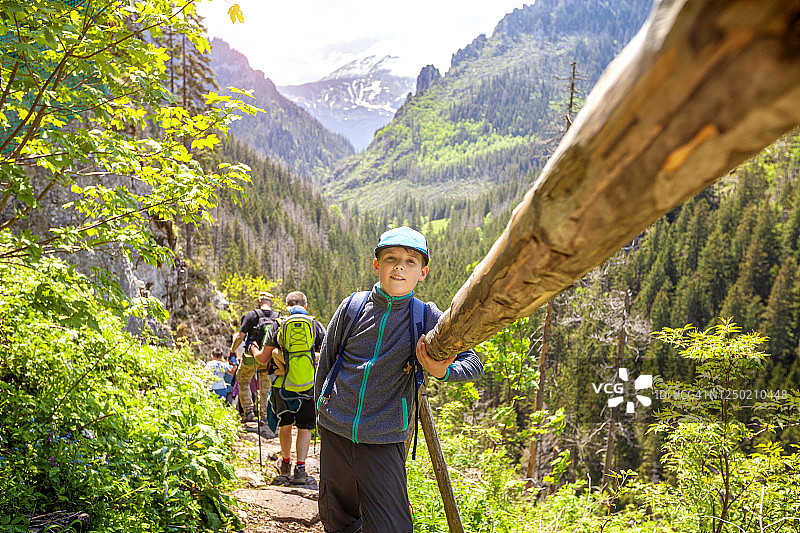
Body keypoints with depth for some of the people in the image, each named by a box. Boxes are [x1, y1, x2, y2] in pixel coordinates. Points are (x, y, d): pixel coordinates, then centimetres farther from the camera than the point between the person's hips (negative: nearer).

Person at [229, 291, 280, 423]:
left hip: (250, 358, -3)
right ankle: (264, 413, 18)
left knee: (242, 383, 16)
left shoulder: (252, 315, -12)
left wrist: (232, 351, 3)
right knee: (265, 386, 18)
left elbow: (240, 337, -12)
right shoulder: (278, 318, -2)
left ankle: (248, 412, 8)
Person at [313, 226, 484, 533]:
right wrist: (322, 409, 15)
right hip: (335, 433, 2)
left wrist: (442, 371, -24)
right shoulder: (352, 307, -2)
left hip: (384, 442, -2)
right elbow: (326, 360, 11)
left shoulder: (426, 318, -5)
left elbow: (473, 363, -4)